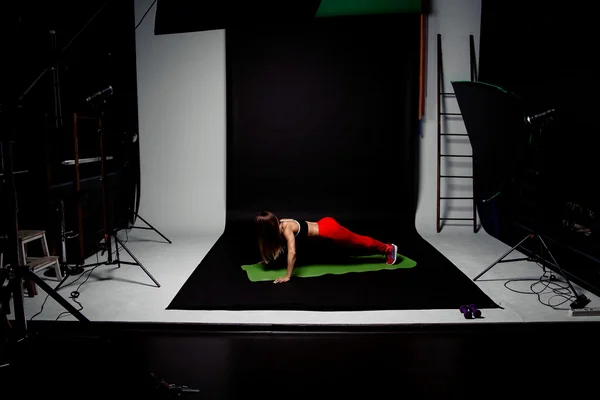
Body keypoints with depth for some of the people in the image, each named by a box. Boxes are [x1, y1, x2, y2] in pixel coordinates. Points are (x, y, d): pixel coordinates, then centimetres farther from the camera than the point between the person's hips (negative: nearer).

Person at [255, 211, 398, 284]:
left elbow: (292, 253, -36)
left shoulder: (286, 228, -28)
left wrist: (287, 276, -31)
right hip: (324, 224, 7)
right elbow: (282, 246, 17)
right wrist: (270, 259, 17)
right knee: (355, 241, 24)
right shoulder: (279, 224, -2)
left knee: (358, 241, 12)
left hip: (328, 229, -7)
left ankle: (389, 248, 33)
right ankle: (385, 247, 43)